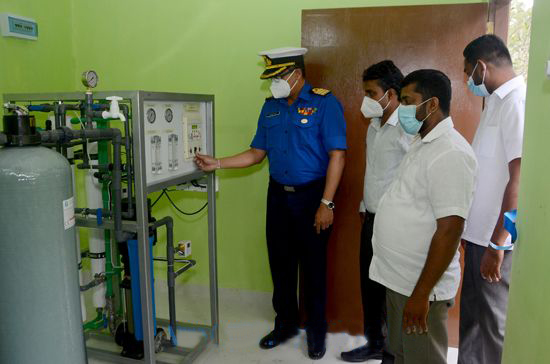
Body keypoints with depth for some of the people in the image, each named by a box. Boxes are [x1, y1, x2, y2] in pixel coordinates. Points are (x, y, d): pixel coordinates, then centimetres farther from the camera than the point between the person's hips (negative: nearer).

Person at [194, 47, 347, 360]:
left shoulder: (324, 103, -10)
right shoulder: (270, 107, 8)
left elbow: (337, 155, -14)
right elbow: (257, 153, 11)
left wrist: (326, 203, -18)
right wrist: (217, 163, 2)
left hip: (312, 195, -5)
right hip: (278, 195, 5)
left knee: (313, 265, 7)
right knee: (280, 263, 14)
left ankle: (317, 331, 28)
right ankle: (286, 323, 35)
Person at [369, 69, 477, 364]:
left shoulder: (450, 153, -21)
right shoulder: (422, 144, 10)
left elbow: (449, 231, -24)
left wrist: (421, 293, -22)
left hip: (420, 286, -9)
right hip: (397, 279, 9)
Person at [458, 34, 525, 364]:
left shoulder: (518, 101, -16)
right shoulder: (498, 101, 12)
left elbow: (520, 180, -22)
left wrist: (497, 243, -21)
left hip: (497, 239, -9)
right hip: (480, 232, 9)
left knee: (493, 321, 6)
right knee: (473, 314, 20)